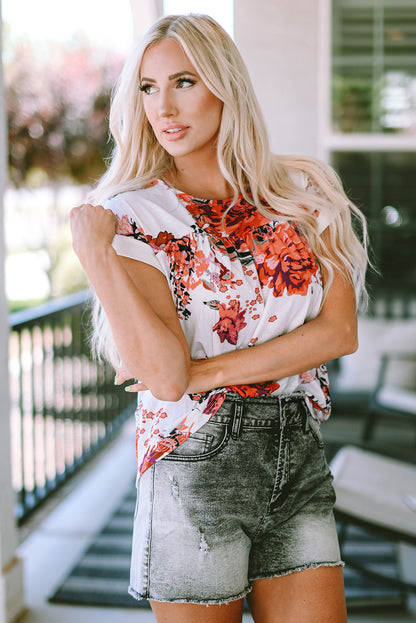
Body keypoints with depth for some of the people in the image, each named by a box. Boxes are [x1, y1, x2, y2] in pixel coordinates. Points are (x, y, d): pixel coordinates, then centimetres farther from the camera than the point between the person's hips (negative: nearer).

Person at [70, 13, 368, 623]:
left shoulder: (303, 193, 4)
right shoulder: (135, 214, -5)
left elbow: (340, 332, -5)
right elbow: (165, 376, -16)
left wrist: (209, 371, -13)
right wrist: (94, 252, -22)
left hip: (300, 457, 3)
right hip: (198, 463, -3)